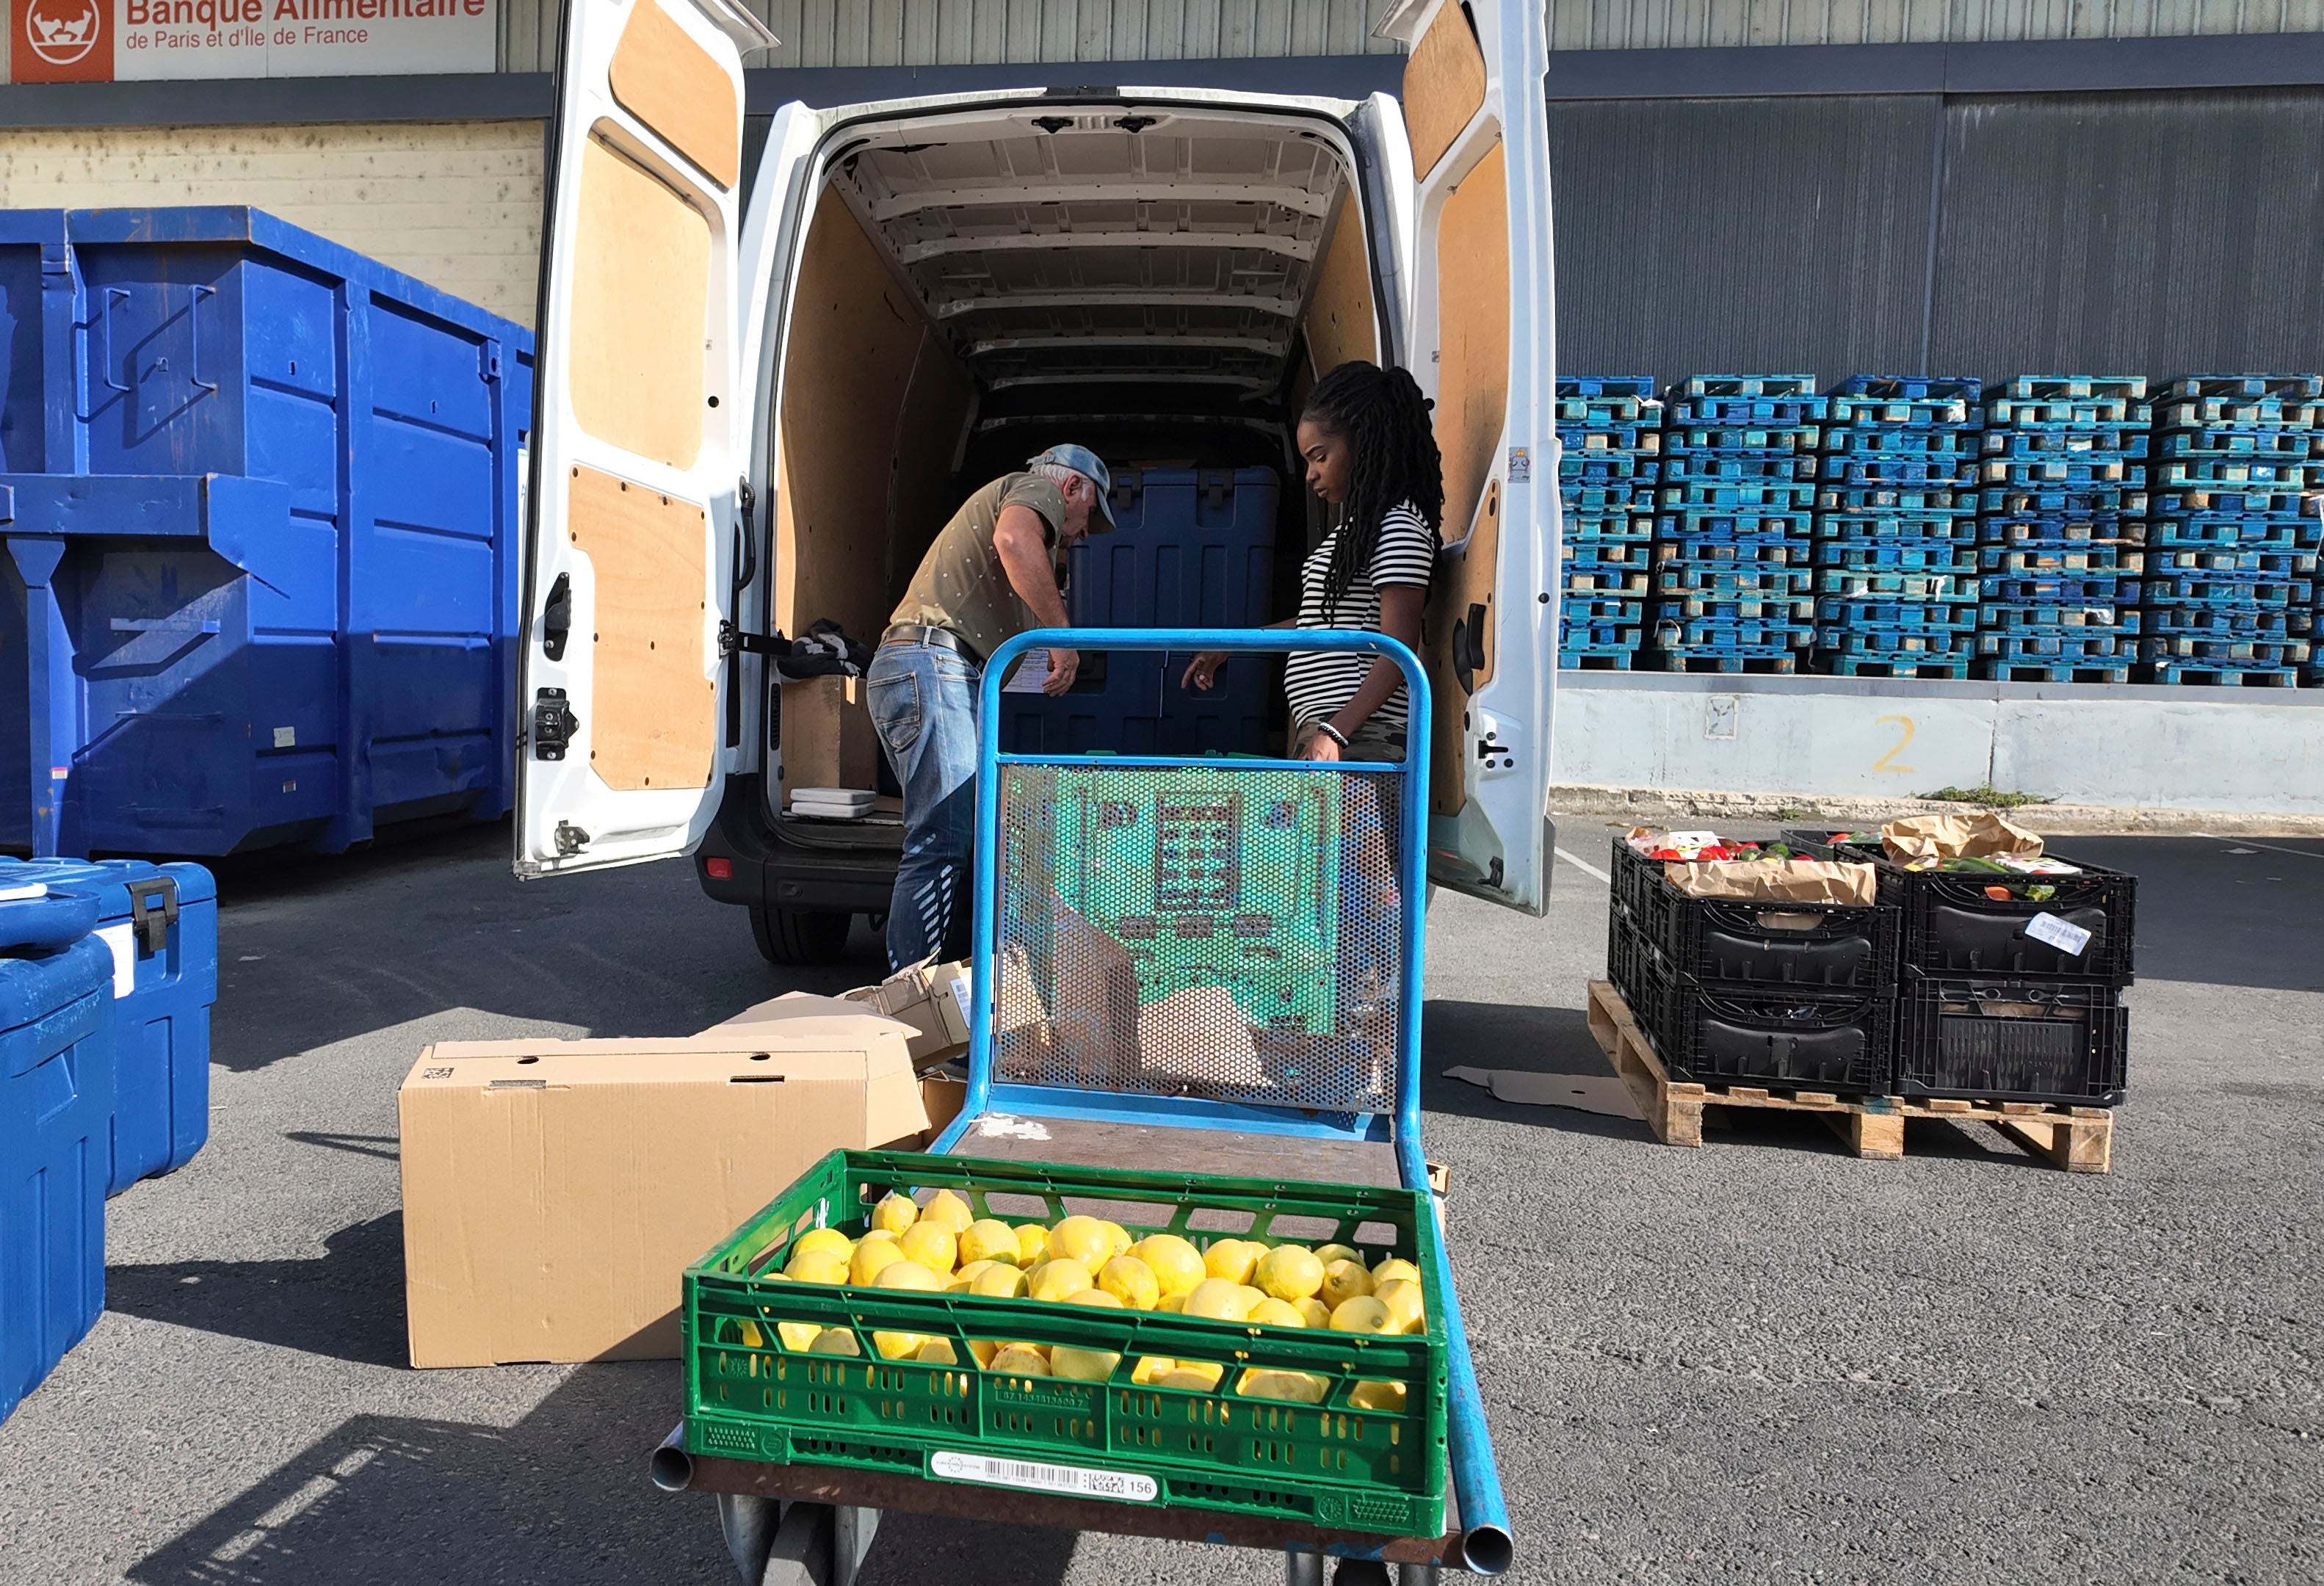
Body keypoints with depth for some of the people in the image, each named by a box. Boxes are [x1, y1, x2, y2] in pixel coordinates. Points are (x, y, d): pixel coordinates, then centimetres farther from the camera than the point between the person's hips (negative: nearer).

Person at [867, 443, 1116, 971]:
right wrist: (1062, 634, -17)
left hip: (901, 669, 10)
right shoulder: (1040, 489, 7)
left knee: (958, 842, 9)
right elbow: (1013, 538, -19)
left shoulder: (998, 495, 38)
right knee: (941, 845, -16)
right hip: (933, 666, -10)